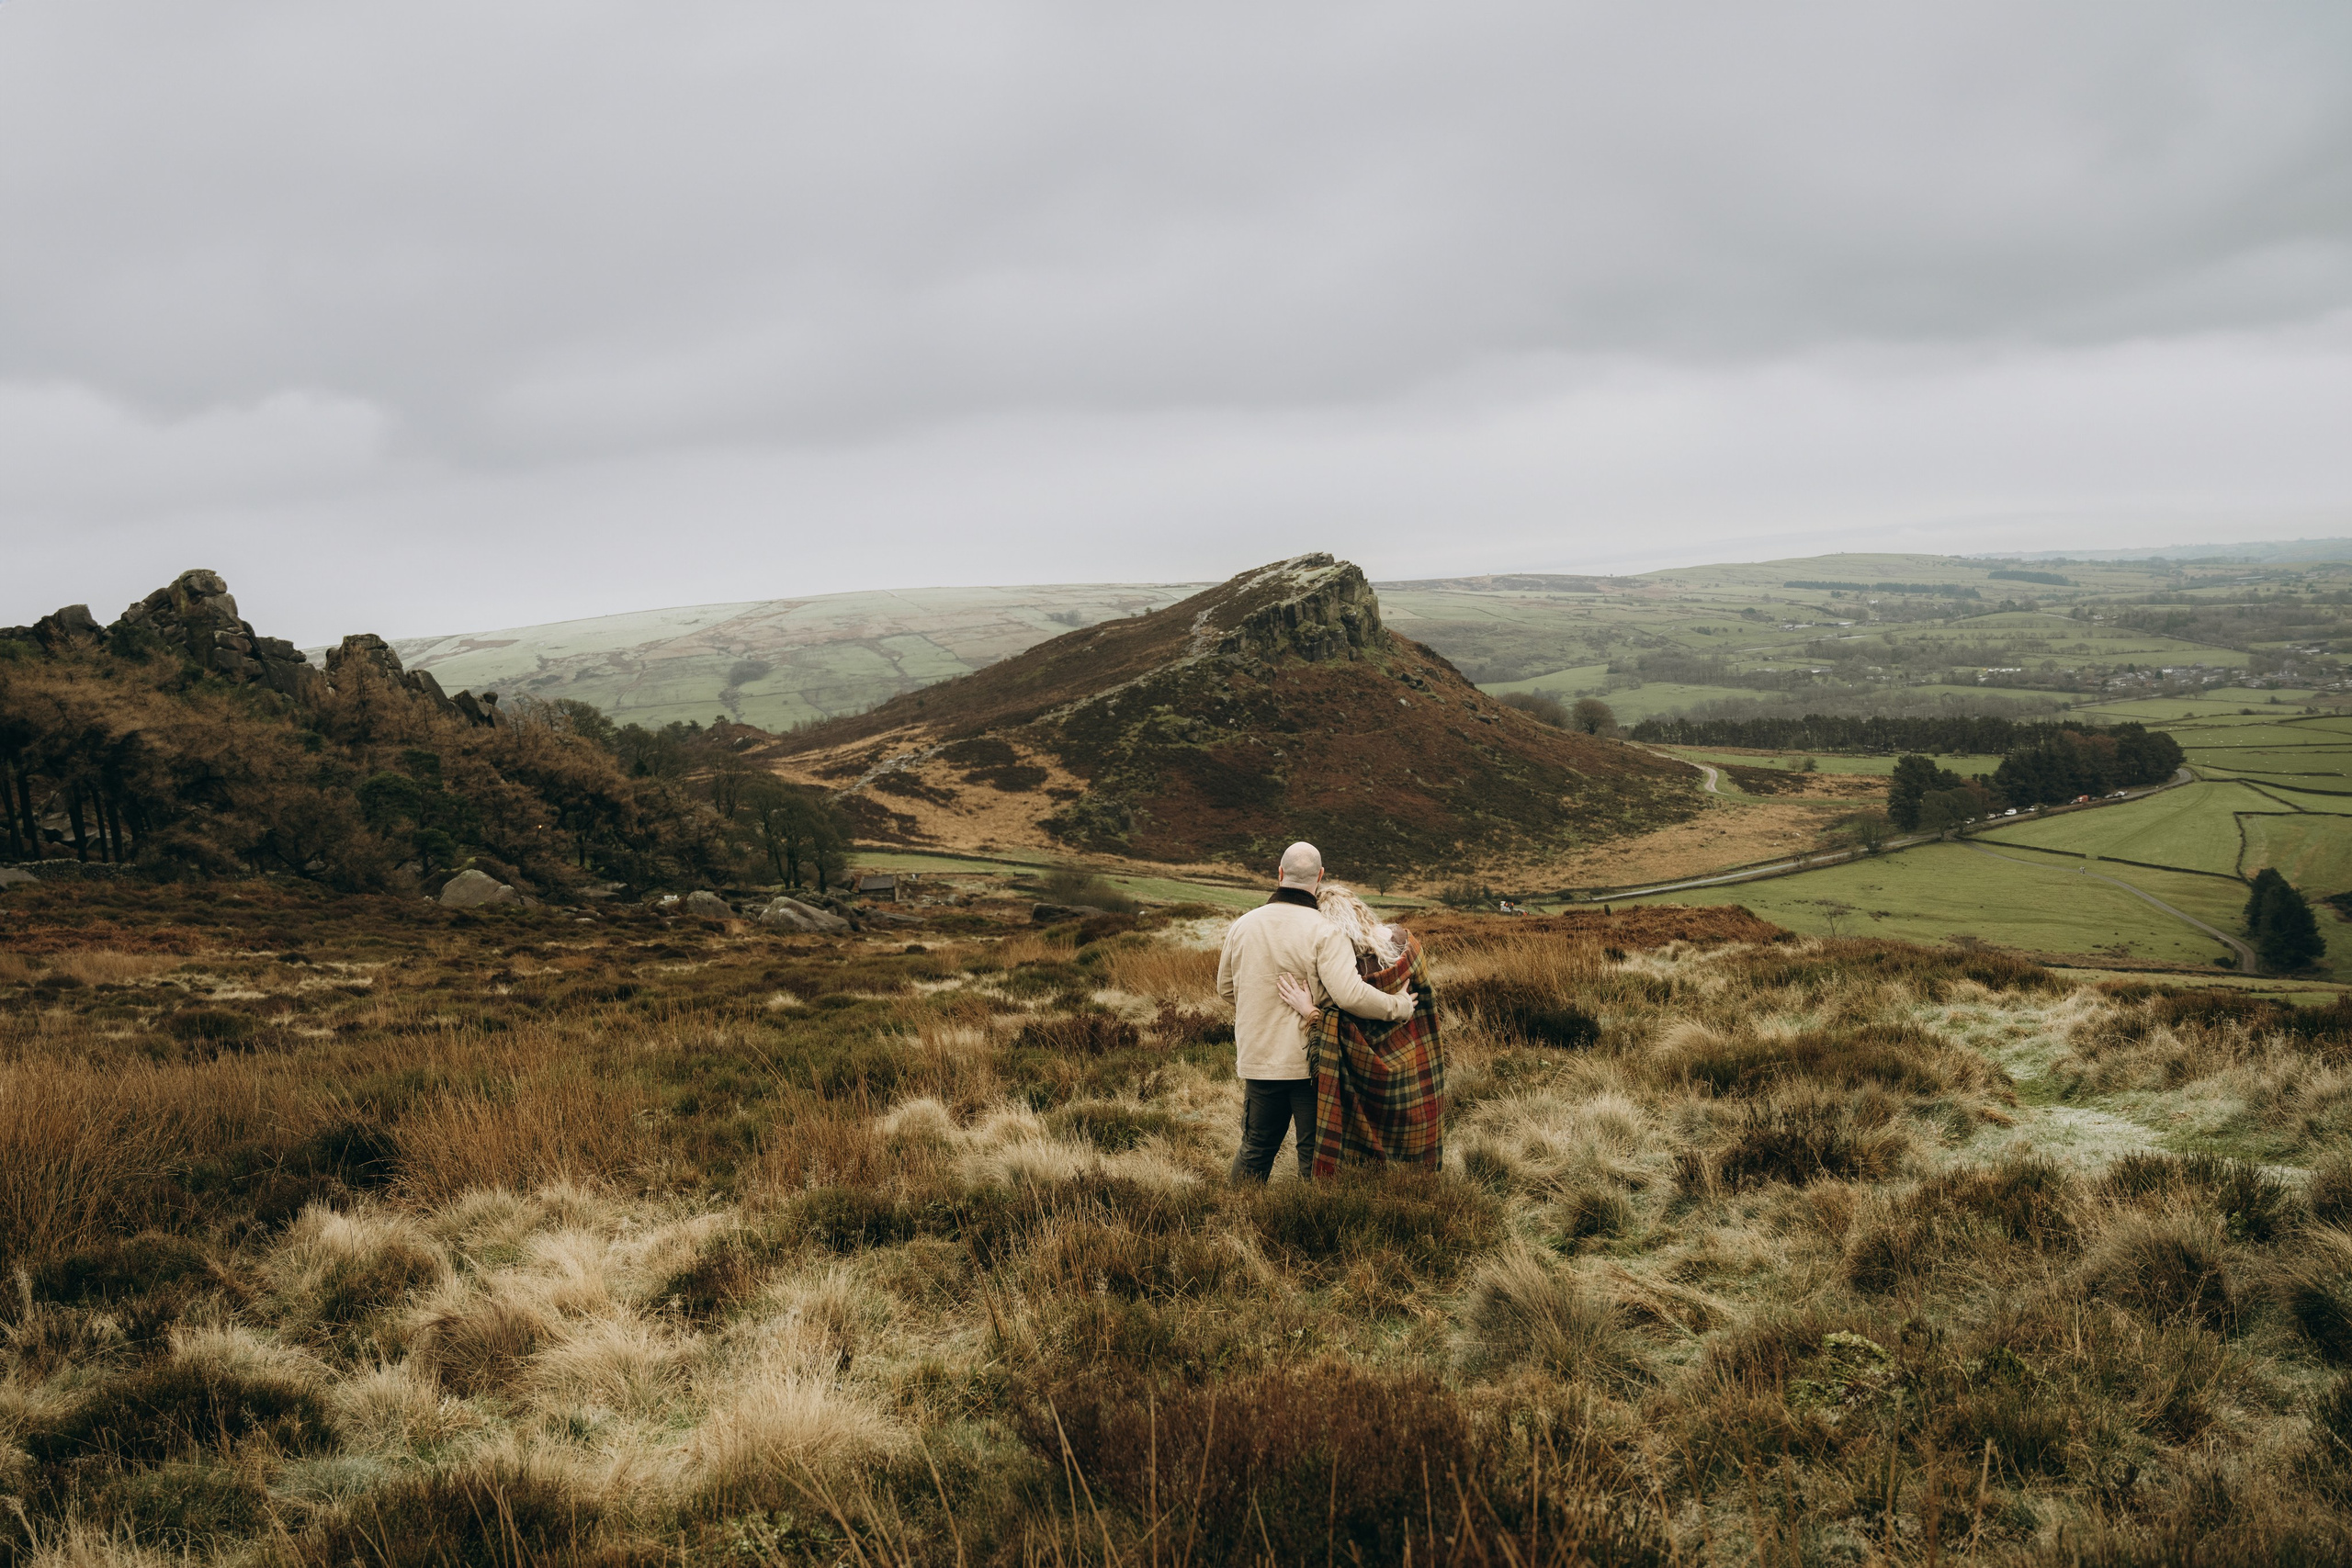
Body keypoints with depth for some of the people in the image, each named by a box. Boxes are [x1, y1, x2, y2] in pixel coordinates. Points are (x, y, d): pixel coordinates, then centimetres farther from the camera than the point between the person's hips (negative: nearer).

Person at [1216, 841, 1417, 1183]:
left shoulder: (1242, 926, 1)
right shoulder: (1326, 932, -16)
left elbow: (1225, 988, 14)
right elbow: (1350, 994, -26)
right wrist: (1399, 1007, -10)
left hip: (1257, 1060, 4)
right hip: (1310, 1063, -4)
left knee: (1255, 1148, 17)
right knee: (1315, 1153, 7)